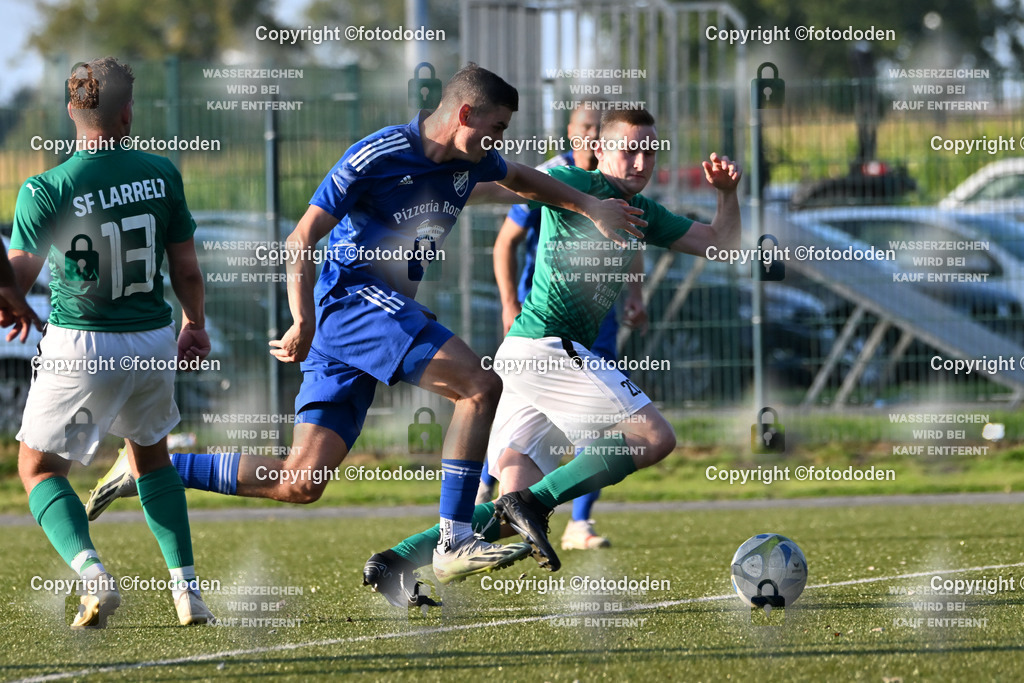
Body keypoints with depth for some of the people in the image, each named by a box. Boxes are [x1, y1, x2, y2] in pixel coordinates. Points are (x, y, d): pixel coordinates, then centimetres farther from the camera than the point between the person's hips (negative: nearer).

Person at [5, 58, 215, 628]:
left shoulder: (47, 190, -14)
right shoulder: (161, 175, -5)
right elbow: (186, 268, 3)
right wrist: (196, 325, 21)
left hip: (79, 347, -4)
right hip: (153, 343, 4)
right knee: (150, 454, 28)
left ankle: (91, 572, -12)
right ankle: (187, 586, 19)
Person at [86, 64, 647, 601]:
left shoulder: (471, 159, 9)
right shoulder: (377, 156, -14)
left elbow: (521, 179, 34)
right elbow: (301, 241, -15)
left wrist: (590, 206, 28)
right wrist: (304, 322, -26)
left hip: (389, 307, 8)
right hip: (353, 298, -8)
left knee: (299, 482, 0)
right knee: (480, 386, -22)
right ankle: (454, 543, -21)